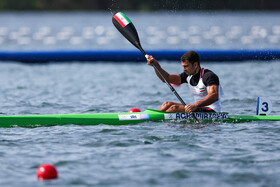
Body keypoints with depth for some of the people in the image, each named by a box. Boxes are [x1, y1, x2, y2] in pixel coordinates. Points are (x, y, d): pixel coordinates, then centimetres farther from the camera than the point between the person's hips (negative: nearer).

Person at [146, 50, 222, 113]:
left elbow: (214, 96, -31)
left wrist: (195, 105, -45)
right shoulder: (188, 76, 11)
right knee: (168, 104, 2)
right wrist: (156, 65, -8)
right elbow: (167, 78, 9)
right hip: (200, 109, 9)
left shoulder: (208, 76, -16)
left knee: (175, 108, -21)